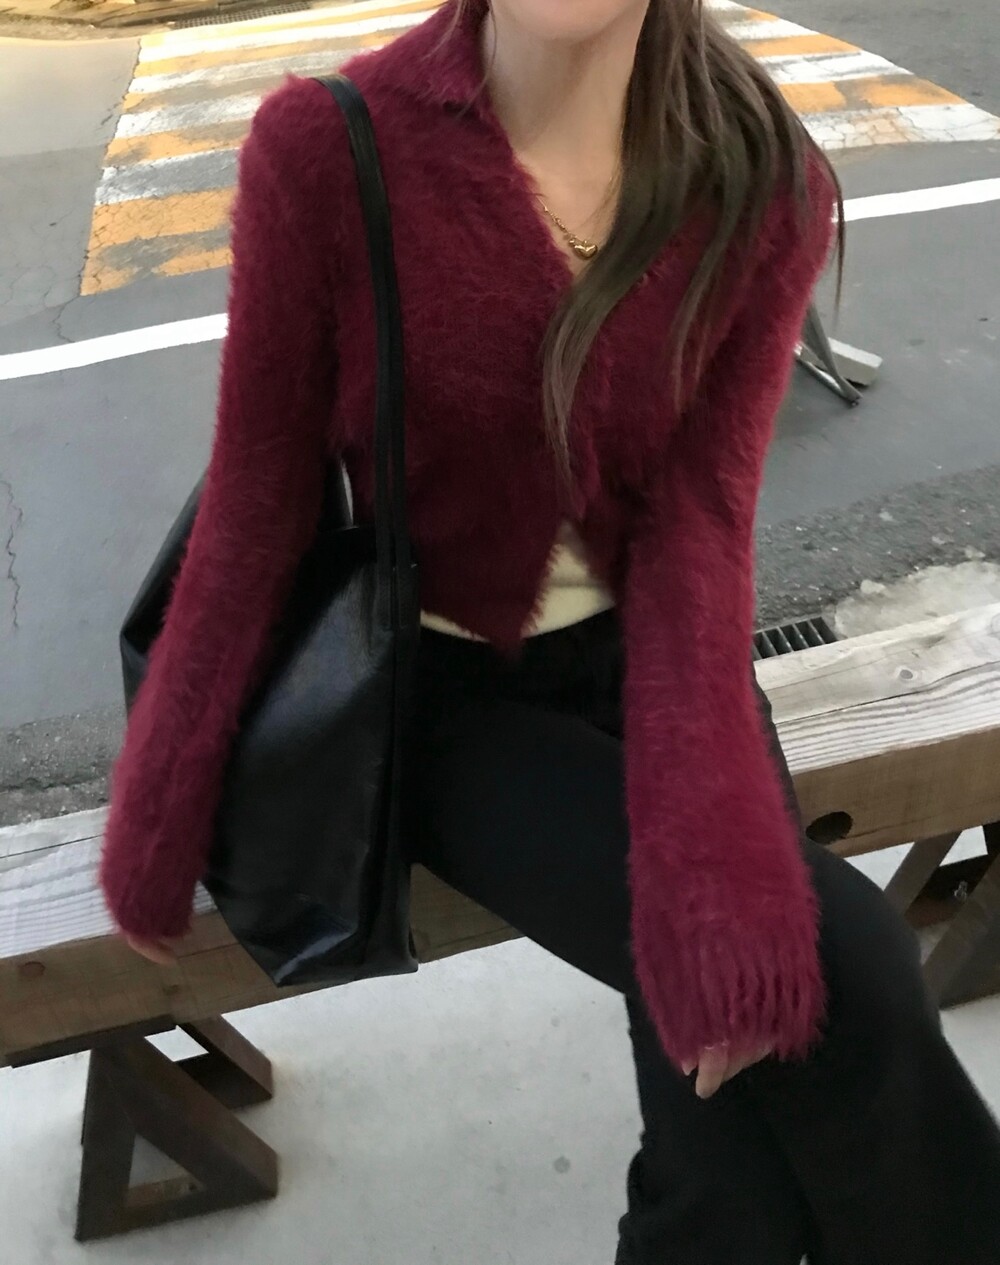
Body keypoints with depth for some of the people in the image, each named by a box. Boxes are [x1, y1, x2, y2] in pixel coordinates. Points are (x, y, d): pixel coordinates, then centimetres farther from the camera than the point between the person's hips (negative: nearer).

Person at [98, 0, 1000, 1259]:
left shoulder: (764, 182, -7)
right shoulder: (325, 149, -14)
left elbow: (698, 519, -14)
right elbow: (258, 504, -9)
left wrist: (716, 845, -29)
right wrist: (160, 809, -5)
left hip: (636, 652, 3)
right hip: (432, 687, -2)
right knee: (832, 970, -19)